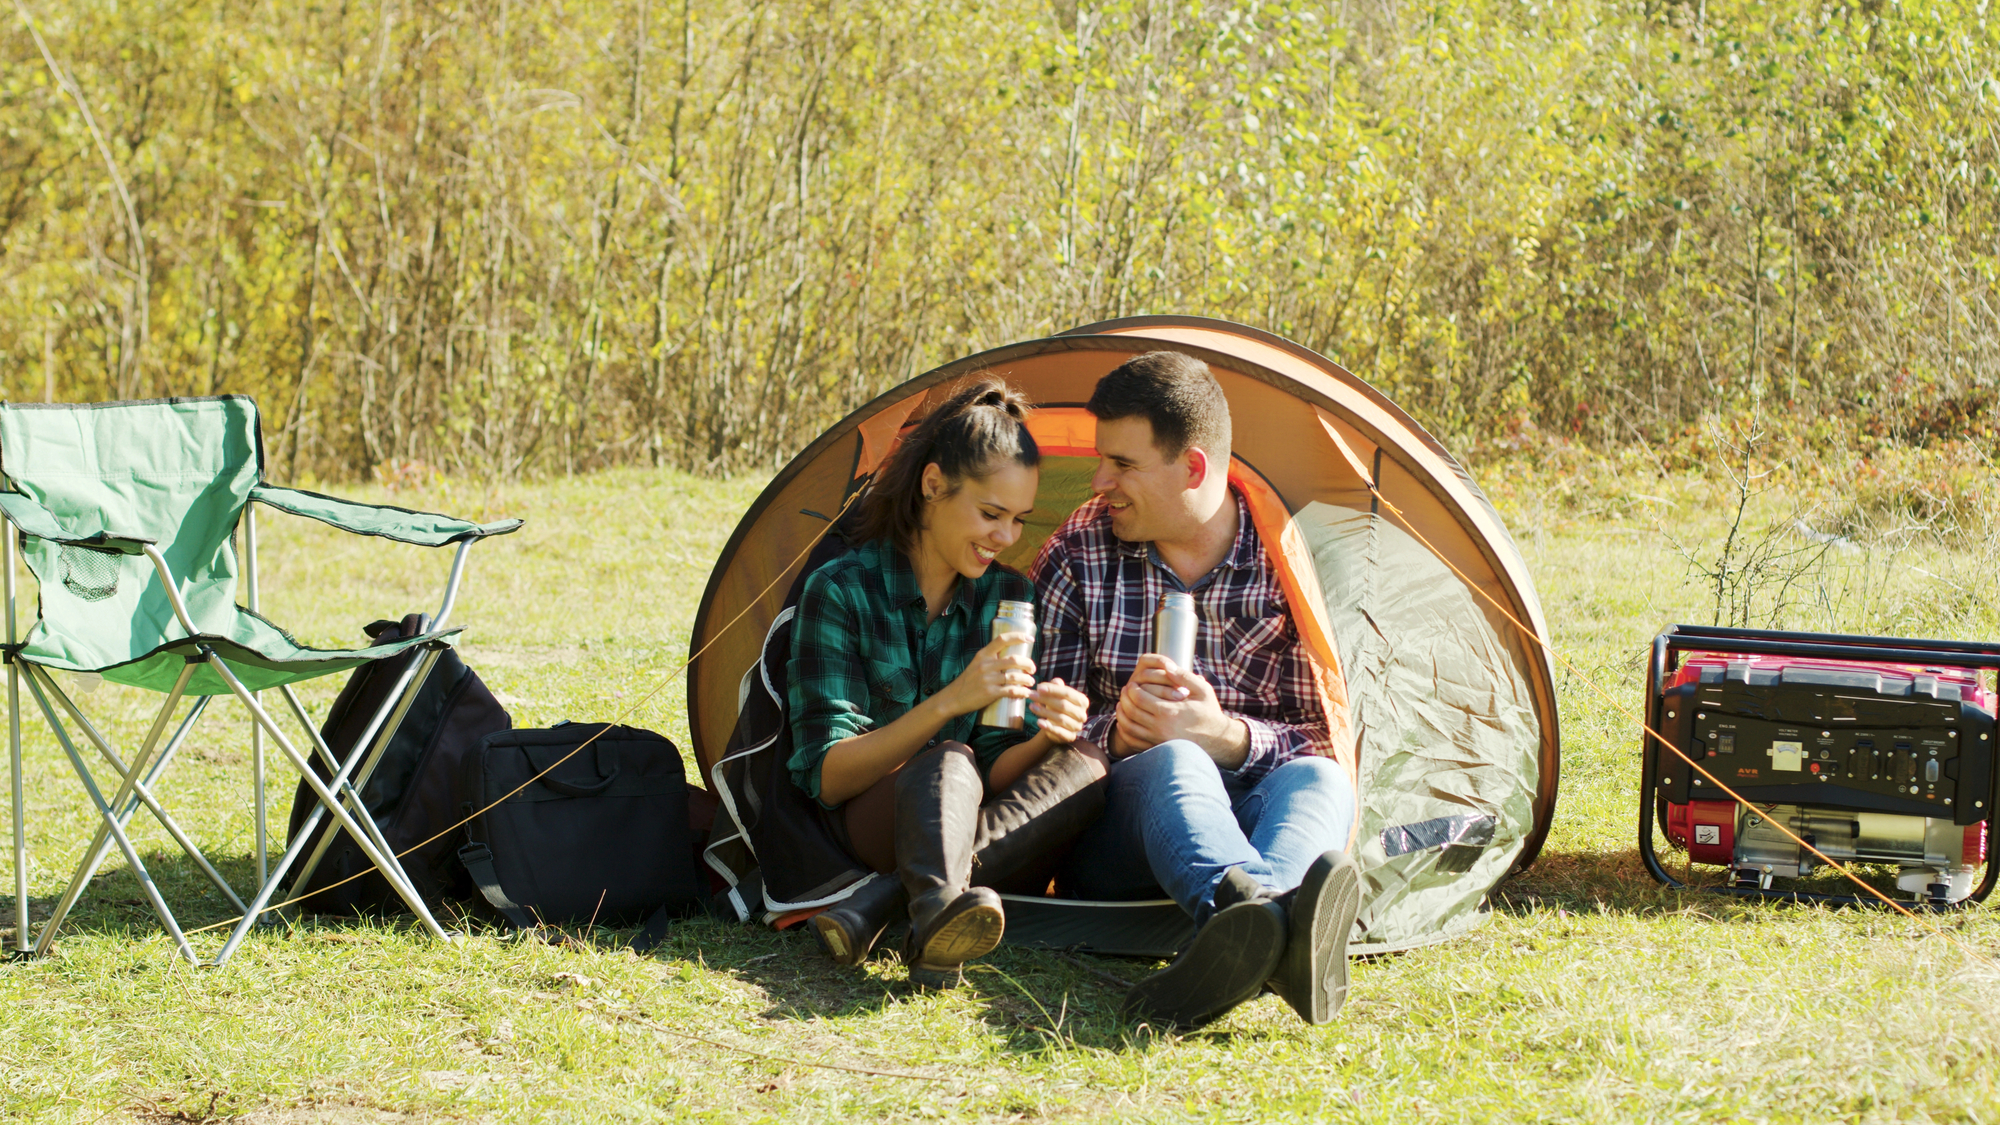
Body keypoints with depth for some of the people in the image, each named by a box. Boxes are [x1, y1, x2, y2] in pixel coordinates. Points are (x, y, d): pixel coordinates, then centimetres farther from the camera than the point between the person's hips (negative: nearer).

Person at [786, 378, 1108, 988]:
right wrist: (949, 702, -26)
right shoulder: (841, 590, -8)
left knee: (1084, 765, -24)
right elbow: (826, 777, -14)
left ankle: (883, 900, -35)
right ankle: (937, 913, -64)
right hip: (860, 836, -4)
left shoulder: (1009, 598, 6)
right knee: (948, 764, -35)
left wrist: (1044, 739, -22)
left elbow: (996, 775, 2)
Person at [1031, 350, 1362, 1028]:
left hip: (1248, 814, 1)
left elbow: (1327, 735, 2)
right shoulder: (1079, 556, 5)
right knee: (1172, 763, -36)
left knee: (1319, 778, -34)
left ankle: (1235, 945, -69)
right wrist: (1117, 732, -16)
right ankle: (1269, 928, -73)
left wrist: (1227, 735, -18)